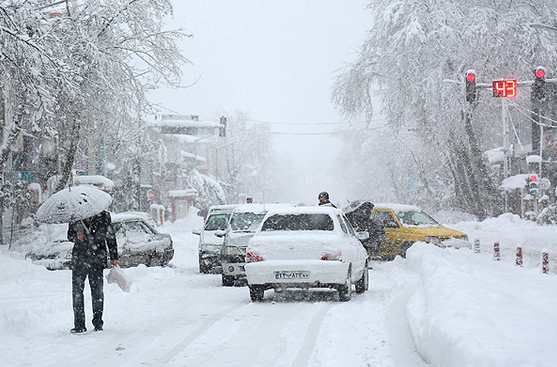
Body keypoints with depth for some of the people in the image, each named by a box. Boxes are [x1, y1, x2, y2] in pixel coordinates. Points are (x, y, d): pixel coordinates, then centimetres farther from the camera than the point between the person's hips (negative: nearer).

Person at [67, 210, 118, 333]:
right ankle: (79, 324, 5)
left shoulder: (103, 215, 5)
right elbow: (70, 234, 13)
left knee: (97, 291, -1)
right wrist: (77, 237, -11)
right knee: (77, 291, -1)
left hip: (97, 258, -1)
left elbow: (110, 237, 10)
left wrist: (114, 257, 8)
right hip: (79, 257, 1)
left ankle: (98, 323, 10)